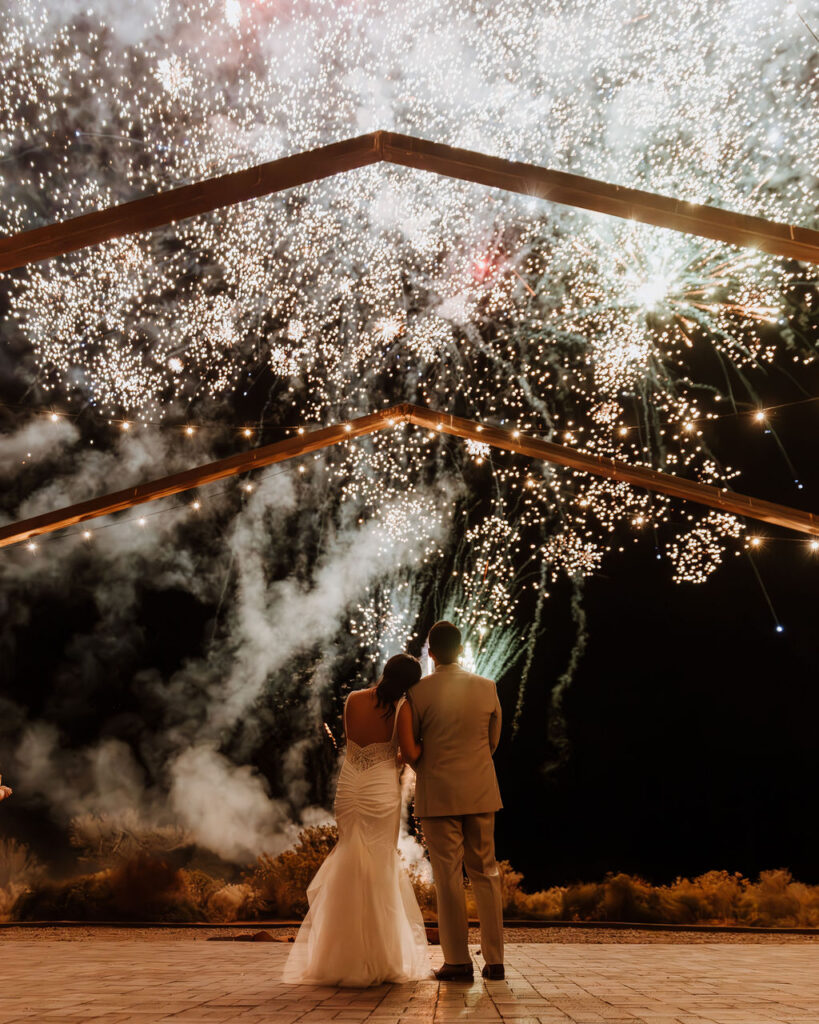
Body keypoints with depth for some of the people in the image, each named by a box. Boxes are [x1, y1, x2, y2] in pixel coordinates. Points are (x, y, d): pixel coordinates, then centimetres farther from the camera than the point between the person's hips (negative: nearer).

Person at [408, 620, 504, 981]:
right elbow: (493, 740, 10)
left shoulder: (418, 692, -10)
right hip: (481, 792, 4)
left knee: (448, 877, 6)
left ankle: (458, 961, 13)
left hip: (438, 795, -3)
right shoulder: (487, 687, 0)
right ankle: (494, 959, 20)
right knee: (485, 873, 14)